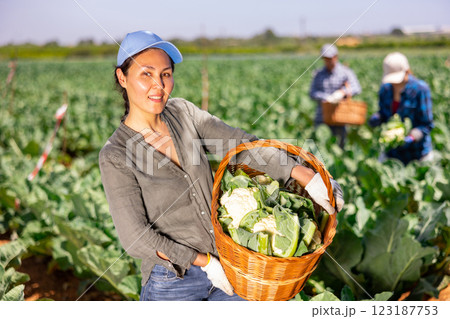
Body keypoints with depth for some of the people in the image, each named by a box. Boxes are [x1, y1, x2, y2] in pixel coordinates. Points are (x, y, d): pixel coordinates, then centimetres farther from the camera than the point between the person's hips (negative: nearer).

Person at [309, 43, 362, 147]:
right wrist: (327, 98, -16)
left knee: (341, 144, -1)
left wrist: (343, 92, -29)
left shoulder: (345, 72, 4)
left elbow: (356, 88, -10)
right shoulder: (319, 74, 11)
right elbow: (312, 93, 1)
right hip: (322, 117, 2)